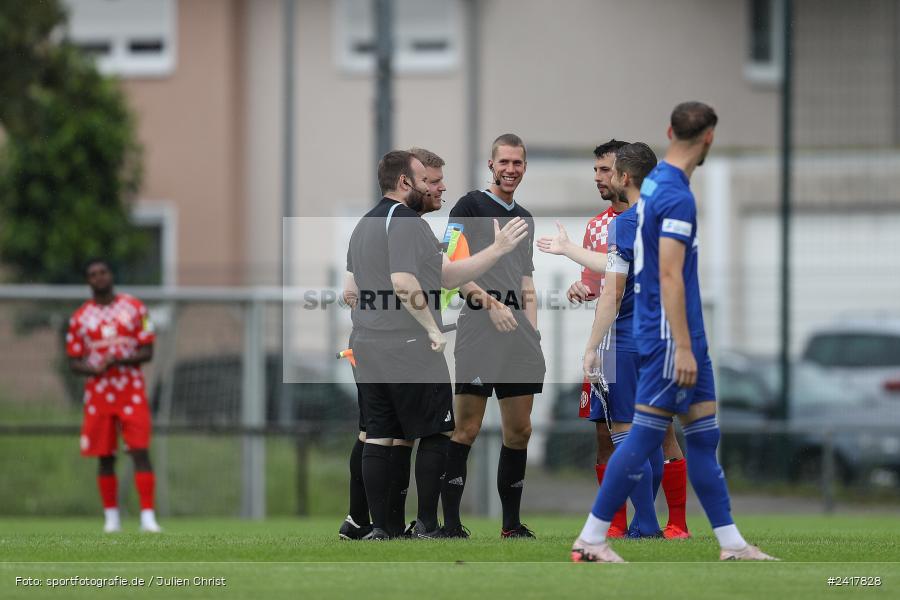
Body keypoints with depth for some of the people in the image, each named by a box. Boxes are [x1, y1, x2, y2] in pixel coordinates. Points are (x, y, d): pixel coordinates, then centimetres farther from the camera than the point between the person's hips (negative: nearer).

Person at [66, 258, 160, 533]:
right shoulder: (80, 317, 7)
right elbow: (73, 363, 8)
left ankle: (148, 516, -14)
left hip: (132, 390, -2)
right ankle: (111, 517, 12)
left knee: (141, 451, -11)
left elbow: (147, 352, 1)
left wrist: (119, 360, -16)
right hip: (98, 394, 2)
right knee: (105, 457, 3)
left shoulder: (134, 308, 4)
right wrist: (94, 368, -14)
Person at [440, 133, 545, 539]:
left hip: (519, 335, 7)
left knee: (519, 430, 7)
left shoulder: (525, 219, 21)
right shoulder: (470, 206, -1)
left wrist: (532, 330, 14)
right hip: (478, 329, -7)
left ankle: (511, 523, 14)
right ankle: (450, 524, -7)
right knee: (466, 429, -8)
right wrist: (489, 302, -19)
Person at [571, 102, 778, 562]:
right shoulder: (677, 196, -18)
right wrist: (682, 347, -22)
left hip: (679, 337, 10)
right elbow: (669, 275, -22)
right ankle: (591, 539, -2)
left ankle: (731, 543, 14)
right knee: (644, 436, -6)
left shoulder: (655, 182, 12)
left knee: (704, 434, 11)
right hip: (671, 335, -10)